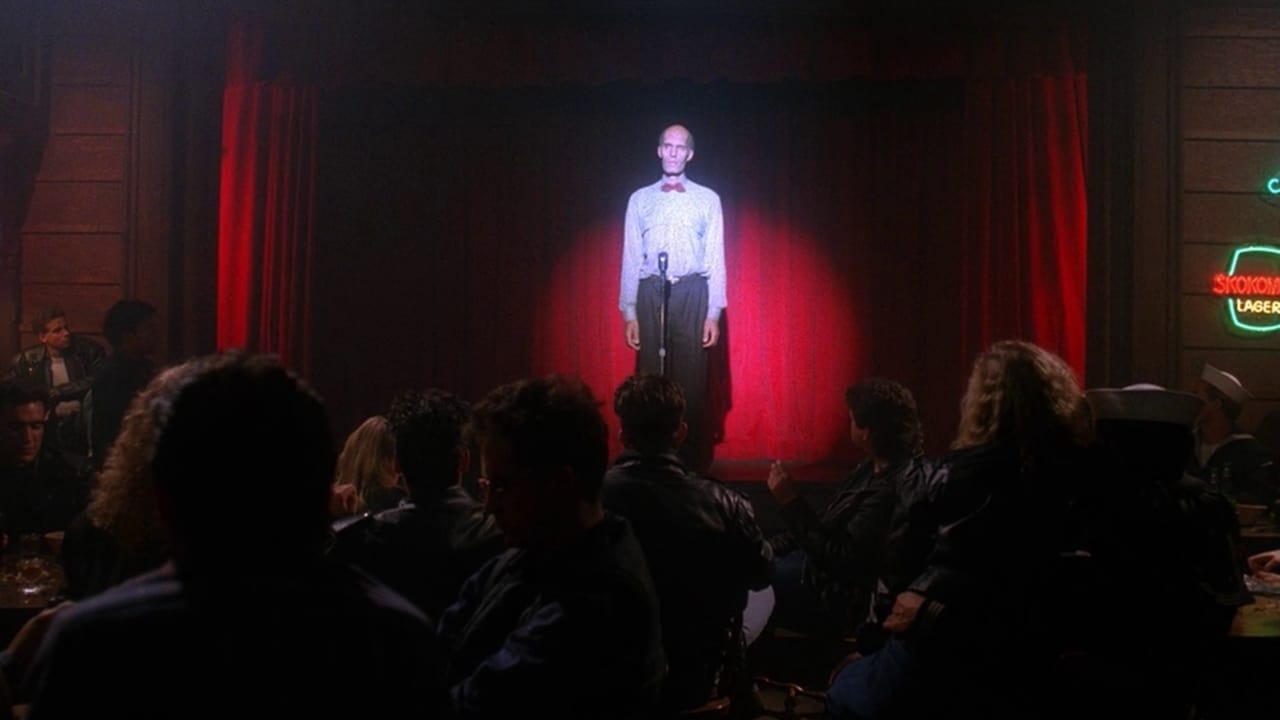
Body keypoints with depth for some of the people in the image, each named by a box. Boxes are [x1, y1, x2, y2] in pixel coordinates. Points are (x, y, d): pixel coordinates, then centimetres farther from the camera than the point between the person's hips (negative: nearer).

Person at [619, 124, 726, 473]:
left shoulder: (707, 199, 8)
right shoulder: (640, 199, 10)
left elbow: (715, 258, 4)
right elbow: (631, 258, 8)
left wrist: (714, 313, -3)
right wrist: (629, 313, 2)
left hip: (692, 293, -1)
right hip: (651, 293, 1)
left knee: (691, 381, -2)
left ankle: (692, 463, 6)